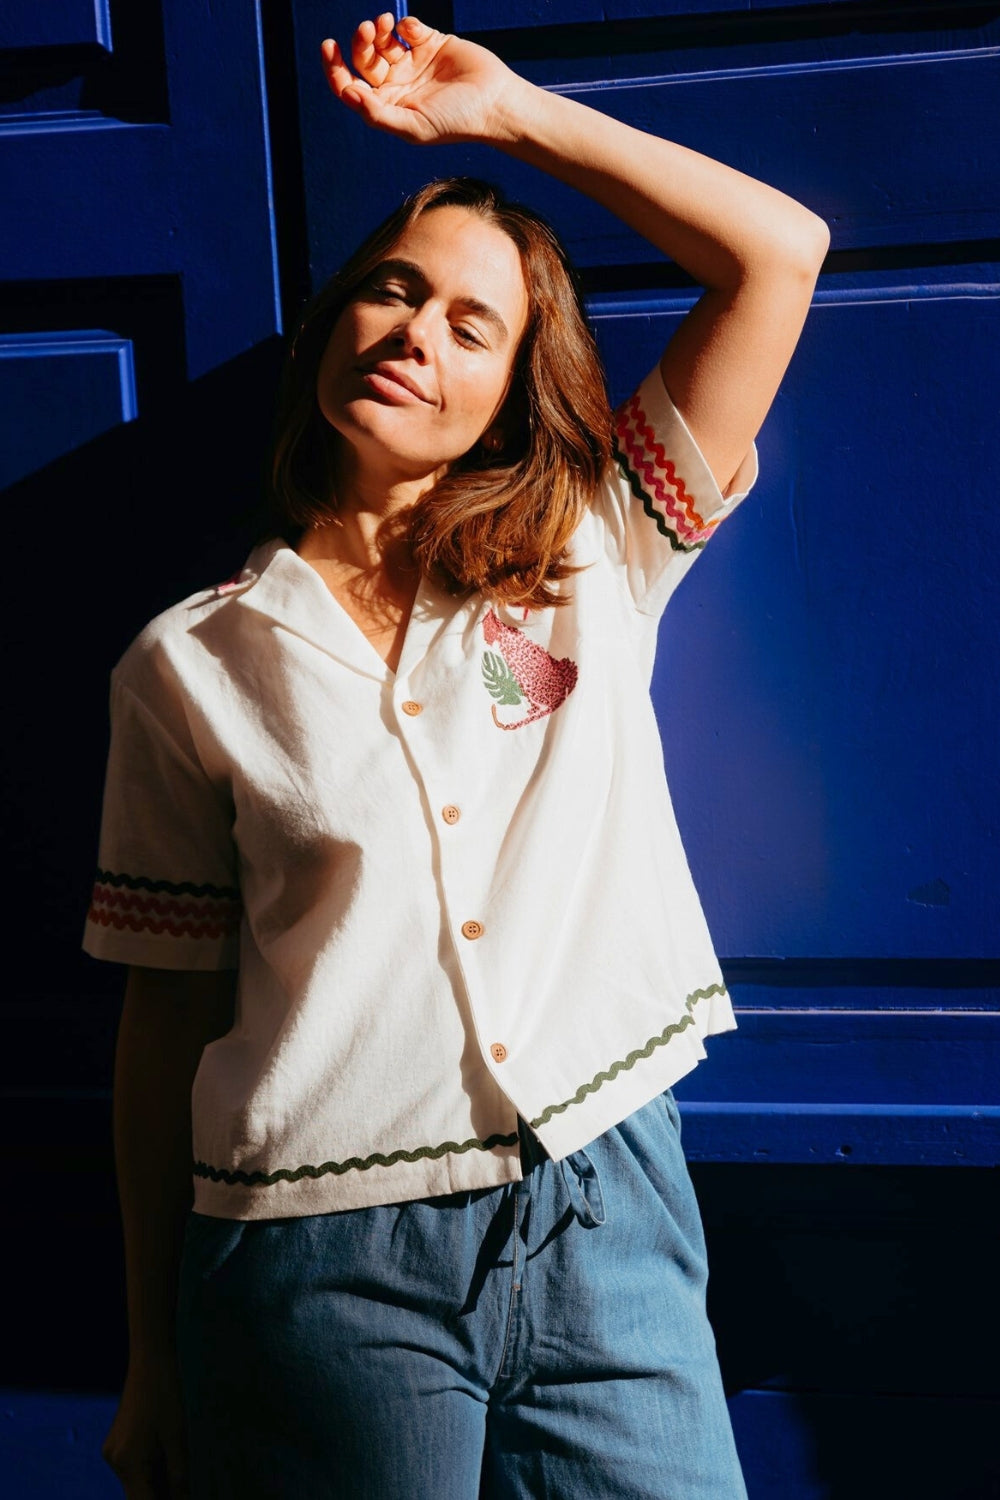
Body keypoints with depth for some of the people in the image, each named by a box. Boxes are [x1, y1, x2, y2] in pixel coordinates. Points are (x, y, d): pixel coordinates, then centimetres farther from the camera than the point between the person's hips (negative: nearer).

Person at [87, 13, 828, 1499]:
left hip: (608, 1221, 2)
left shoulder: (595, 564, 7)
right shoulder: (190, 664, 3)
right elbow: (169, 1012, 5)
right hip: (327, 1263, -1)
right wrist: (155, 1362, 7)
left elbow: (781, 252, 3)